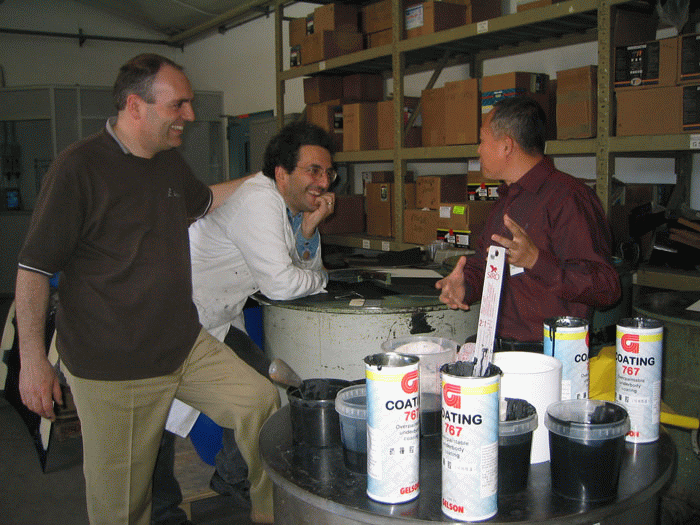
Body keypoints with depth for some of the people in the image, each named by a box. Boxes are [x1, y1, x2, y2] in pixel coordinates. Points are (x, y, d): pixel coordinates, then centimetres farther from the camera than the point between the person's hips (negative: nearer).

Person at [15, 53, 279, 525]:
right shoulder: (79, 168, -14)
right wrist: (33, 360, -13)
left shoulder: (170, 162, 9)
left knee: (261, 403, -5)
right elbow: (34, 269, -11)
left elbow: (202, 200, 33)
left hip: (185, 346, 7)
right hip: (110, 368, -6)